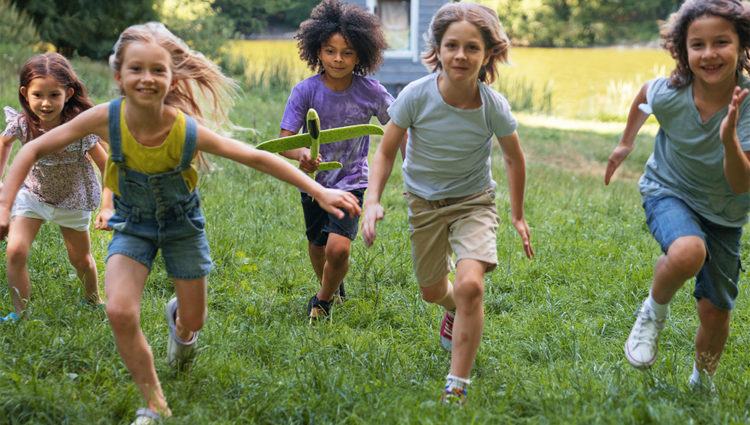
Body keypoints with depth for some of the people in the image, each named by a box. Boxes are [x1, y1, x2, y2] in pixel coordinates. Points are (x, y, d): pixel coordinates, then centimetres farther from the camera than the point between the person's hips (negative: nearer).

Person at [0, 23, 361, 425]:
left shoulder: (189, 131, -31)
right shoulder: (107, 118, -29)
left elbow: (257, 158, -21)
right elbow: (34, 149, -18)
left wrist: (320, 192, -21)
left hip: (181, 222, 0)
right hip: (132, 225, 0)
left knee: (194, 321, 12)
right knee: (119, 312, -23)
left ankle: (179, 321, 54)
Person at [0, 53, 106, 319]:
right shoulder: (22, 124, -23)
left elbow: (107, 167, -19)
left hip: (72, 200, -1)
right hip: (32, 194, 1)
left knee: (81, 260, 15)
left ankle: (93, 301, 45)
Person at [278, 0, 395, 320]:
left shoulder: (371, 93, -13)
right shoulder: (305, 91, -14)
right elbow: (285, 139, -17)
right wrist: (300, 154, -40)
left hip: (351, 182, -2)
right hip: (313, 182, 2)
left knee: (338, 249, -20)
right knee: (317, 249, 17)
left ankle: (323, 299, 11)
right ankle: (332, 287, 51)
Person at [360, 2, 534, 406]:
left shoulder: (494, 107, -22)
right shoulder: (416, 95, -23)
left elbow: (514, 158, -2)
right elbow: (385, 151, -10)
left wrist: (518, 216, 7)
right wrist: (372, 200, -25)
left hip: (473, 201, -2)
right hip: (424, 201, 2)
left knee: (470, 285, -24)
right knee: (432, 292, 18)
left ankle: (456, 388, -12)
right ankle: (456, 311, 58)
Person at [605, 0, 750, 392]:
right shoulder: (668, 94, -23)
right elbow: (643, 95, 4)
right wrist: (626, 142, 16)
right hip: (668, 193, -1)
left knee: (715, 312, 5)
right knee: (688, 253, -37)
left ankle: (702, 382, 36)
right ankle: (654, 311, -5)